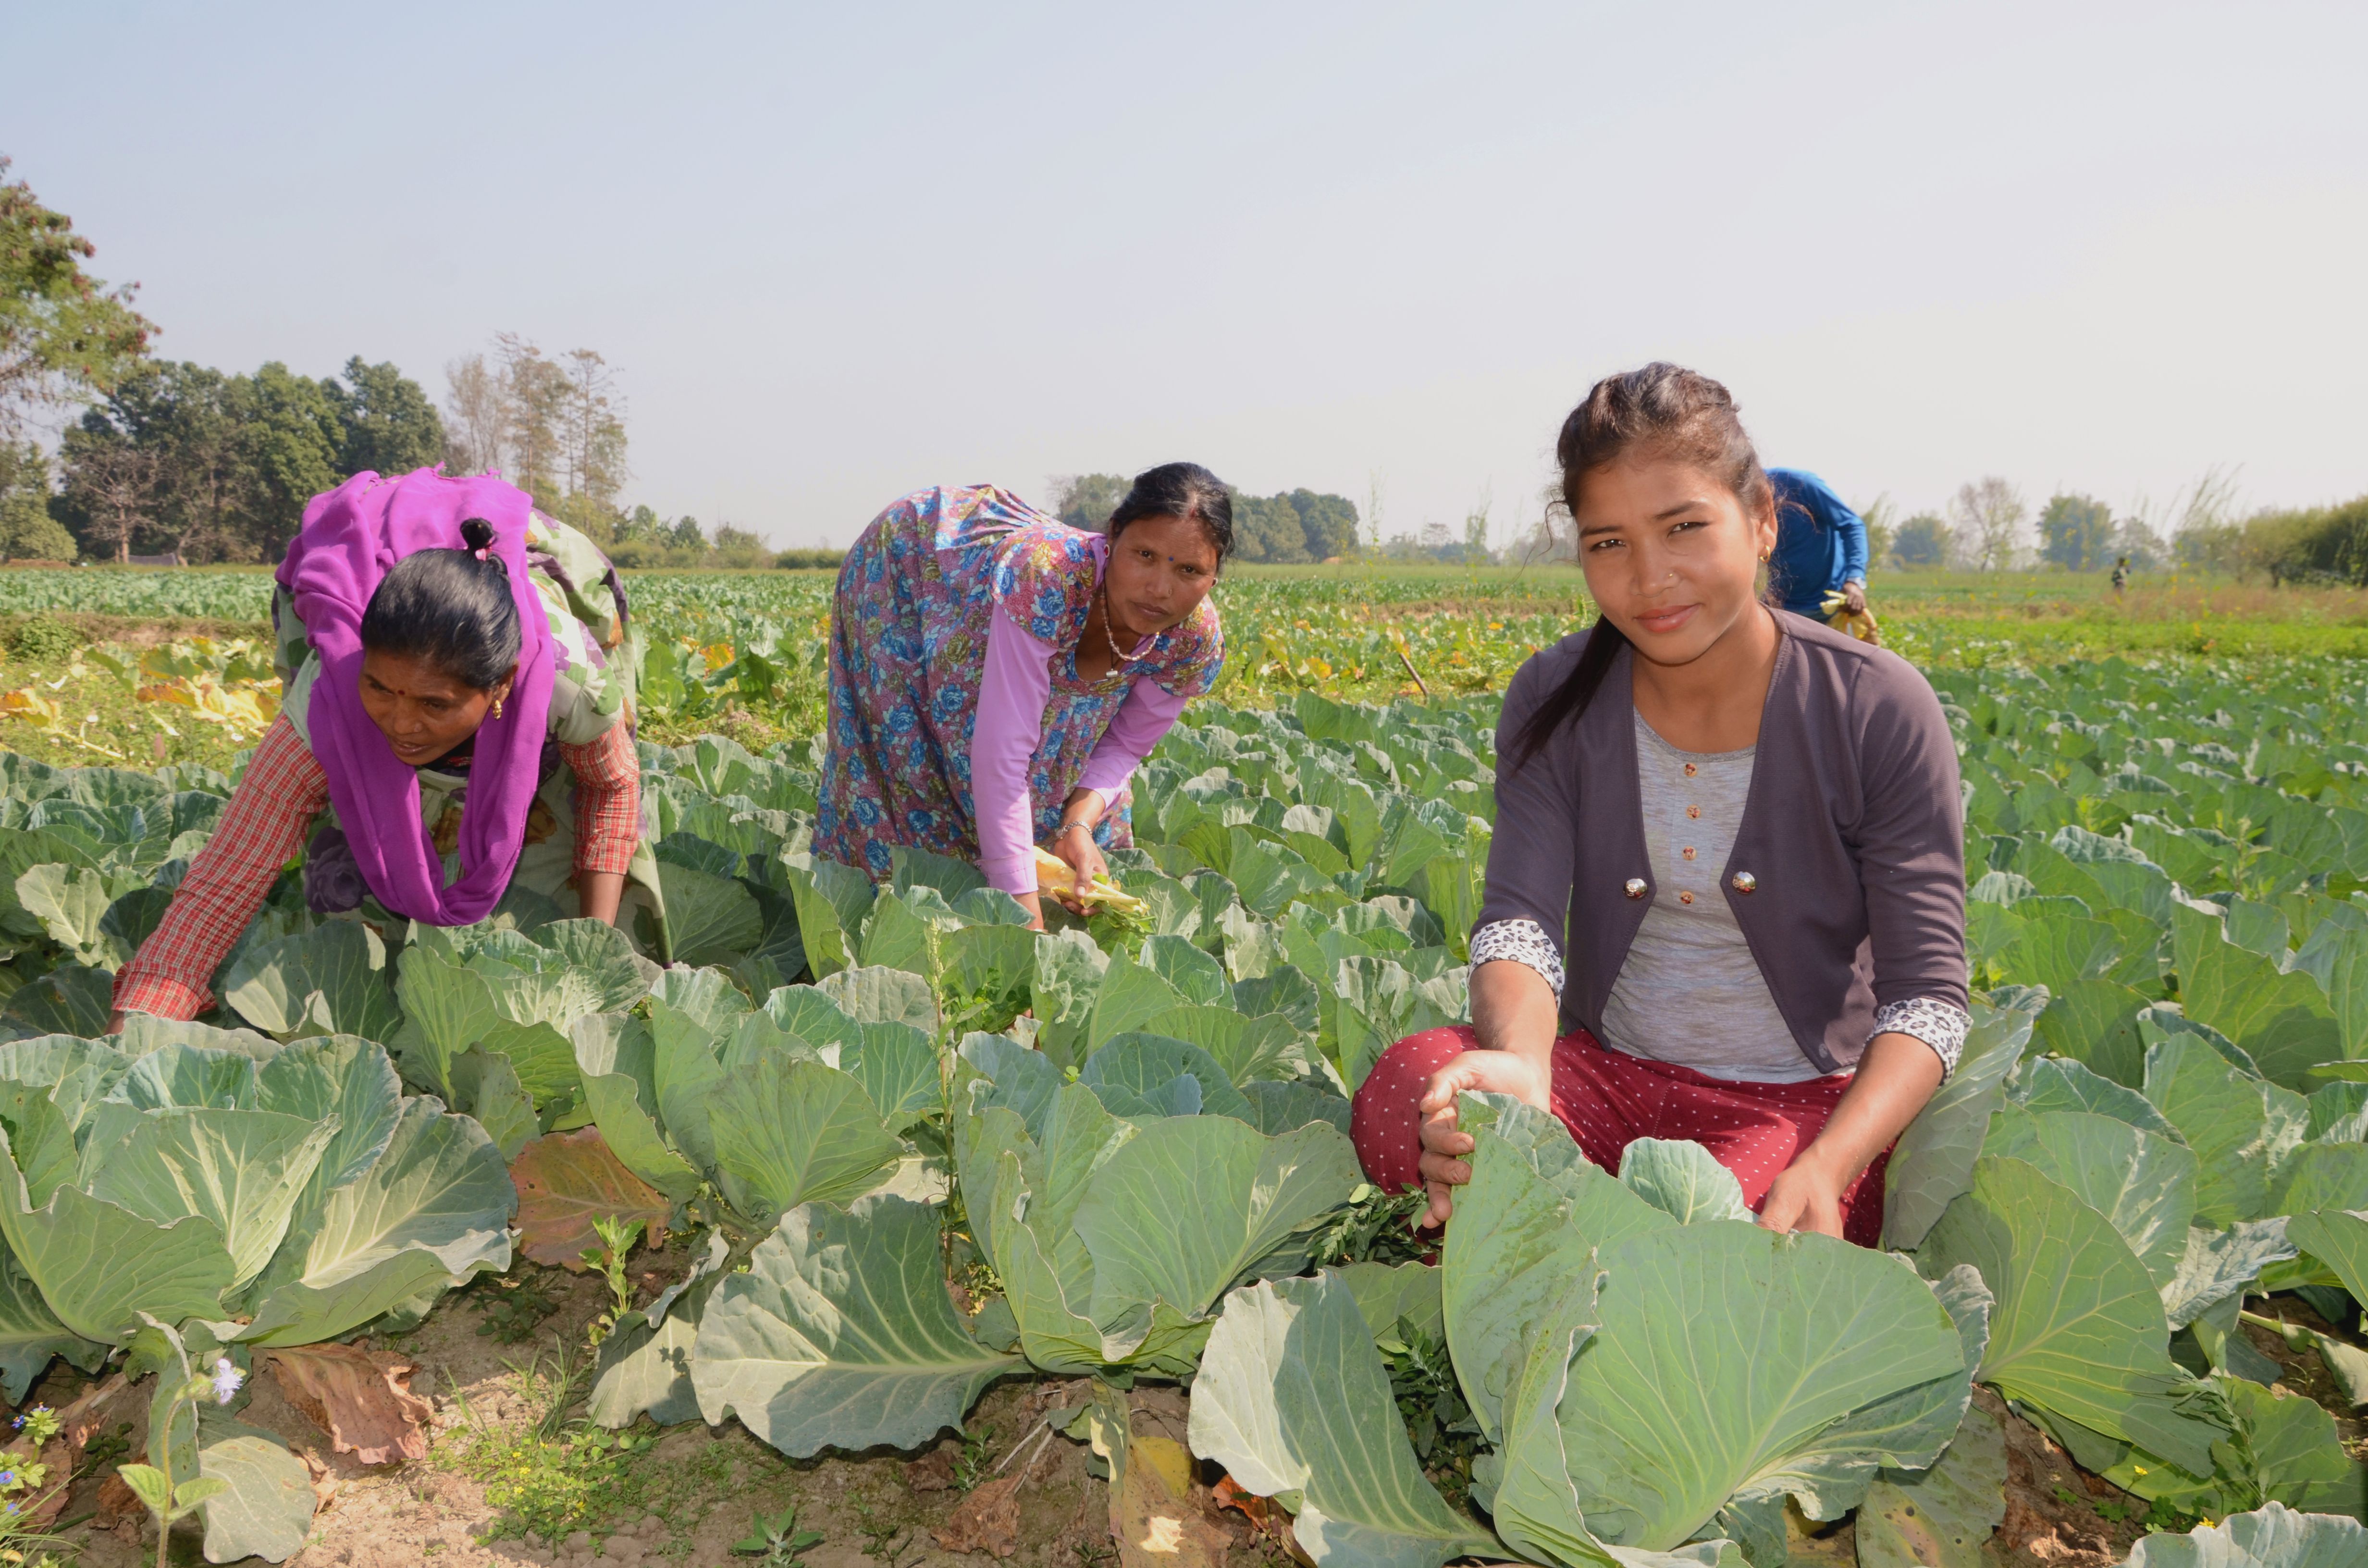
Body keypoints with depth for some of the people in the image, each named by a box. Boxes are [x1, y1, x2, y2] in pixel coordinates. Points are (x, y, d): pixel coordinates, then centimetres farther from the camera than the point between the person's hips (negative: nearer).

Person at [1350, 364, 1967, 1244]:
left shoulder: (1878, 711, -11)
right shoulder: (1556, 703, -3)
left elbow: (1928, 990, -11)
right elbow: (1520, 918, -13)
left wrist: (1827, 1166, -30)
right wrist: (1520, 1064, -38)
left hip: (1808, 1098, -2)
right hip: (1609, 1072, 3)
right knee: (1404, 1096, -29)